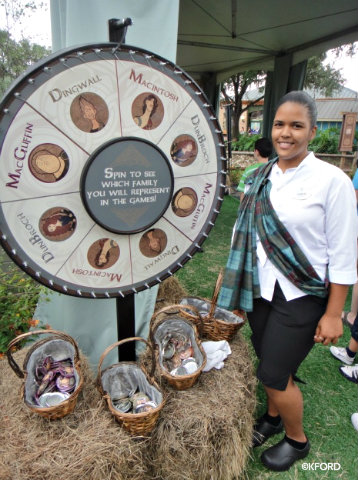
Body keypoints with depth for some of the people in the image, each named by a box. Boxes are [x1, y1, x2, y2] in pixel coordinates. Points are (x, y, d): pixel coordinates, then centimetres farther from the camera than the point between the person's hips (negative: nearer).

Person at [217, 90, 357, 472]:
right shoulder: (260, 177, 1)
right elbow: (246, 236, 7)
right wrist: (237, 291, 11)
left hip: (302, 296, -4)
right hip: (260, 290, 5)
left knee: (274, 374, 4)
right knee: (268, 364, 19)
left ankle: (297, 440, 36)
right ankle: (272, 418, 49)